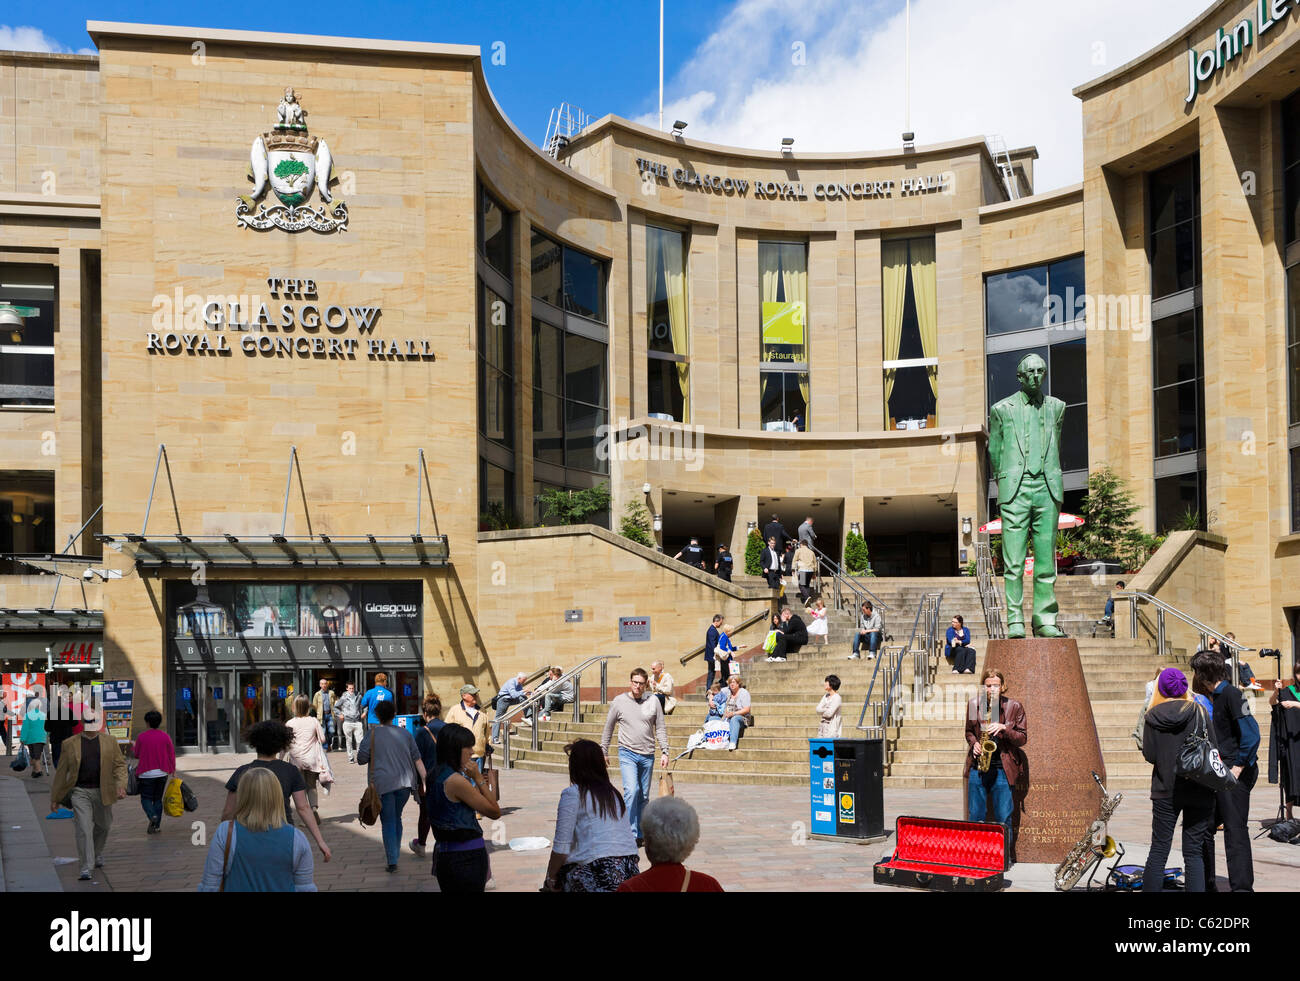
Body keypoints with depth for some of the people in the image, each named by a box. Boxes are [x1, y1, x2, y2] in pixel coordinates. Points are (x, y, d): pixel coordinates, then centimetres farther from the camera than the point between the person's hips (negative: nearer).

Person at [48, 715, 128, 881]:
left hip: (102, 792, 2)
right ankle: (86, 868, -11)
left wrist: (121, 785, -12)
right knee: (83, 829, -11)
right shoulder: (70, 744, 2)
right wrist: (55, 798, 7)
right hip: (79, 792, -2)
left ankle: (98, 854, 44)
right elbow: (61, 772, 5)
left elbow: (120, 764, 5)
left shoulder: (109, 741, 6)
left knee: (102, 826, 17)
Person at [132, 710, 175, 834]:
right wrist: (173, 770, 11)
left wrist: (133, 746, 24)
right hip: (162, 773, 3)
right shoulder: (165, 737, -2)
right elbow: (172, 754, 0)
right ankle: (157, 825, 11)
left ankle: (152, 816, -22)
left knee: (146, 798, 6)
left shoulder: (141, 737, -8)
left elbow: (136, 754, 3)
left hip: (146, 774, -3)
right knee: (158, 798, 14)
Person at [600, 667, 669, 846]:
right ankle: (630, 833, -16)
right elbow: (608, 729, 10)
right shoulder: (619, 702, 0)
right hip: (627, 753, -2)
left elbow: (661, 729, 8)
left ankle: (639, 832, 21)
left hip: (647, 755, 3)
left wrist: (665, 752, 1)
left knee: (644, 796, 9)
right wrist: (603, 752, 12)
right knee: (631, 790, -18)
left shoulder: (653, 702, 3)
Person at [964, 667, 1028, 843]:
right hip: (977, 767, 2)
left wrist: (1004, 728, -16)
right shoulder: (974, 704, 6)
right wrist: (974, 743, -2)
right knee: (975, 816, 6)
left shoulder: (1014, 707, -1)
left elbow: (1023, 738, 1)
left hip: (1003, 768, -2)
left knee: (1003, 818, 0)